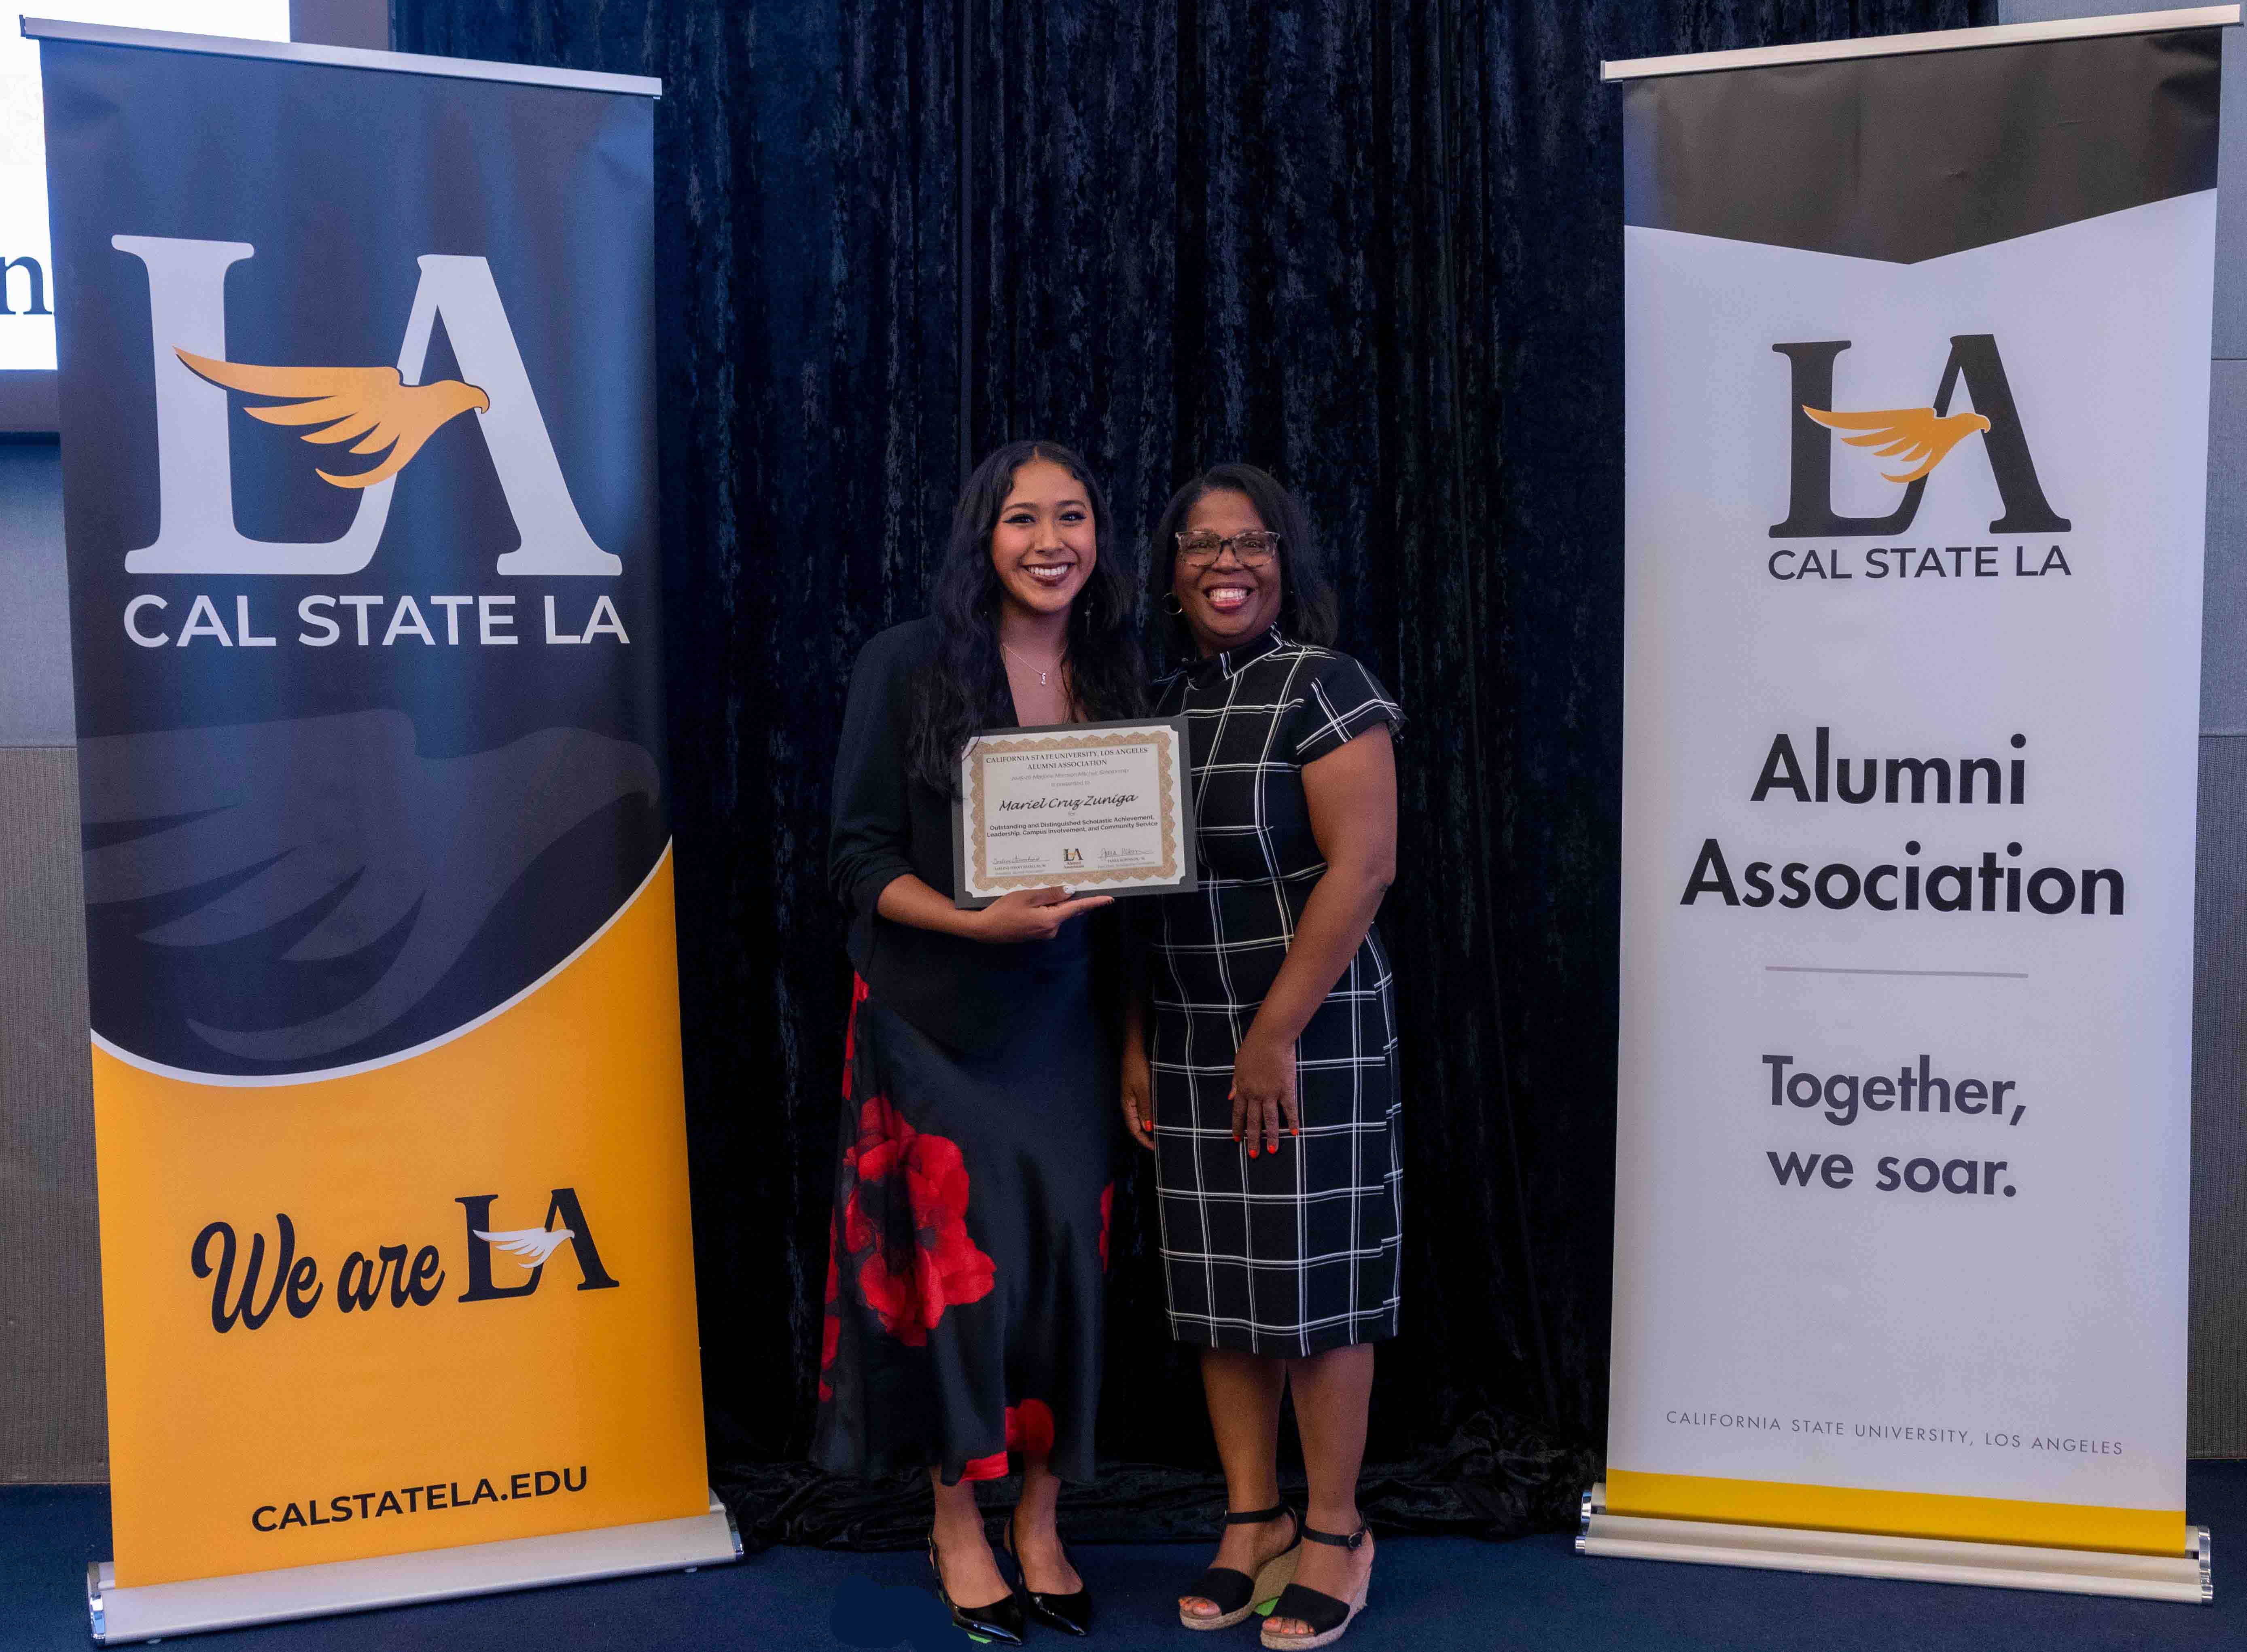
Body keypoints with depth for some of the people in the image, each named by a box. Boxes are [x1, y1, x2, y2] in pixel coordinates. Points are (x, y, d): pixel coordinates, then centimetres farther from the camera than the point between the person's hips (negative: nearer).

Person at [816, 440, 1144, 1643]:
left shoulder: (1116, 680, 5)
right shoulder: (906, 665, -6)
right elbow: (860, 858, -8)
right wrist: (982, 923, -22)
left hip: (1066, 1026, 4)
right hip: (937, 1023, -3)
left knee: (1065, 1260, 6)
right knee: (957, 1262, 3)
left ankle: (1040, 1523, 24)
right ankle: (957, 1527, 23)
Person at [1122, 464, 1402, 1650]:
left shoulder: (1324, 688, -8)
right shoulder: (1159, 709, 11)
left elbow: (1362, 866, -16)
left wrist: (1275, 1035, -18)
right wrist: (1135, 1044, 5)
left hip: (1308, 1033, -6)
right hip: (1187, 1042, 6)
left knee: (1314, 1283, 2)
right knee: (1216, 1284, 10)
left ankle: (1335, 1533, 17)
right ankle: (1254, 1519, 24)